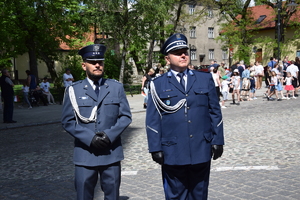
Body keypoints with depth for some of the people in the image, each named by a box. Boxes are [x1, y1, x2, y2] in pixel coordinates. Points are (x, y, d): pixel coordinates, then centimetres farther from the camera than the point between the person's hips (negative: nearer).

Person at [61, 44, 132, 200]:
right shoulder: (73, 90, 2)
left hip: (111, 153, 2)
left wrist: (109, 135, -12)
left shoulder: (116, 87, 8)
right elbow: (67, 121, -1)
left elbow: (126, 116, 3)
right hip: (85, 154, -1)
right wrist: (90, 138, -14)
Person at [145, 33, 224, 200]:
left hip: (201, 151, 2)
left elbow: (215, 112, 8)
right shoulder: (158, 84, 2)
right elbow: (152, 120, 1)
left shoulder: (205, 79, 8)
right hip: (173, 153, -2)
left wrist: (217, 141, 4)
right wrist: (156, 148, -4)